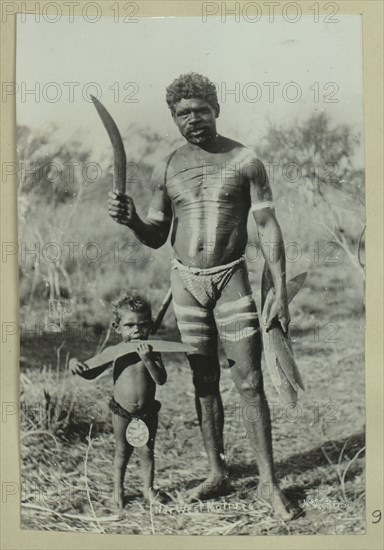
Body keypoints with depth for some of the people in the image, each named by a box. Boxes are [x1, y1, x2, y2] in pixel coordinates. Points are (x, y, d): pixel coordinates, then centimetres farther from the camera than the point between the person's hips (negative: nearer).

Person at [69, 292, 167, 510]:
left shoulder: (151, 352, -8)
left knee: (147, 451, 10)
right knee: (122, 452, 11)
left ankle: (148, 487, 30)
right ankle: (118, 489, 29)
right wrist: (75, 363, -21)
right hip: (121, 412, 0)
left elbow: (161, 379, -18)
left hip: (147, 412, 0)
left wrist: (148, 359, -31)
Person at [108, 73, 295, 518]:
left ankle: (268, 481, 10)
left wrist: (280, 293, -7)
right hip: (186, 281, 3)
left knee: (250, 383, -2)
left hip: (231, 279, -3)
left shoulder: (244, 162, -3)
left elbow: (268, 227, -2)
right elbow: (156, 238, 9)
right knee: (204, 382, 10)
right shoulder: (165, 170, 5)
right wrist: (130, 219, -13)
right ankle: (217, 474, 23)